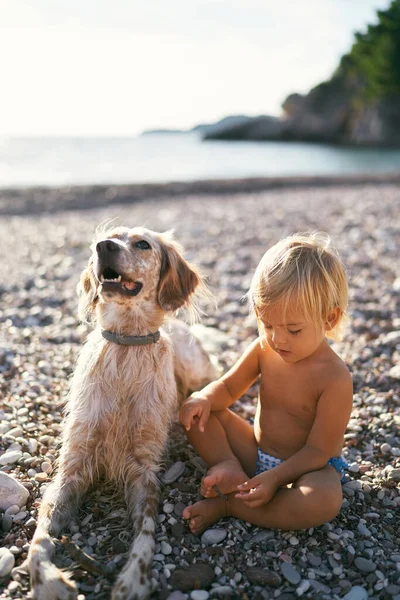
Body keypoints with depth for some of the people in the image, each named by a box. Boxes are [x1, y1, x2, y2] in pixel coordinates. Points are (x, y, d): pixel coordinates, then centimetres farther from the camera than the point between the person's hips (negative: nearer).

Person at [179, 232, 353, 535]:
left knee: (325, 501, -39)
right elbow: (228, 387, 2)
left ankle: (227, 504, -24)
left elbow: (318, 450, -21)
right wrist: (204, 399, -21)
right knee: (196, 411, -4)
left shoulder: (335, 378, -24)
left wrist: (275, 478, -32)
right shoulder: (263, 350, -8)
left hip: (309, 466, -4)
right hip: (256, 453, 5)